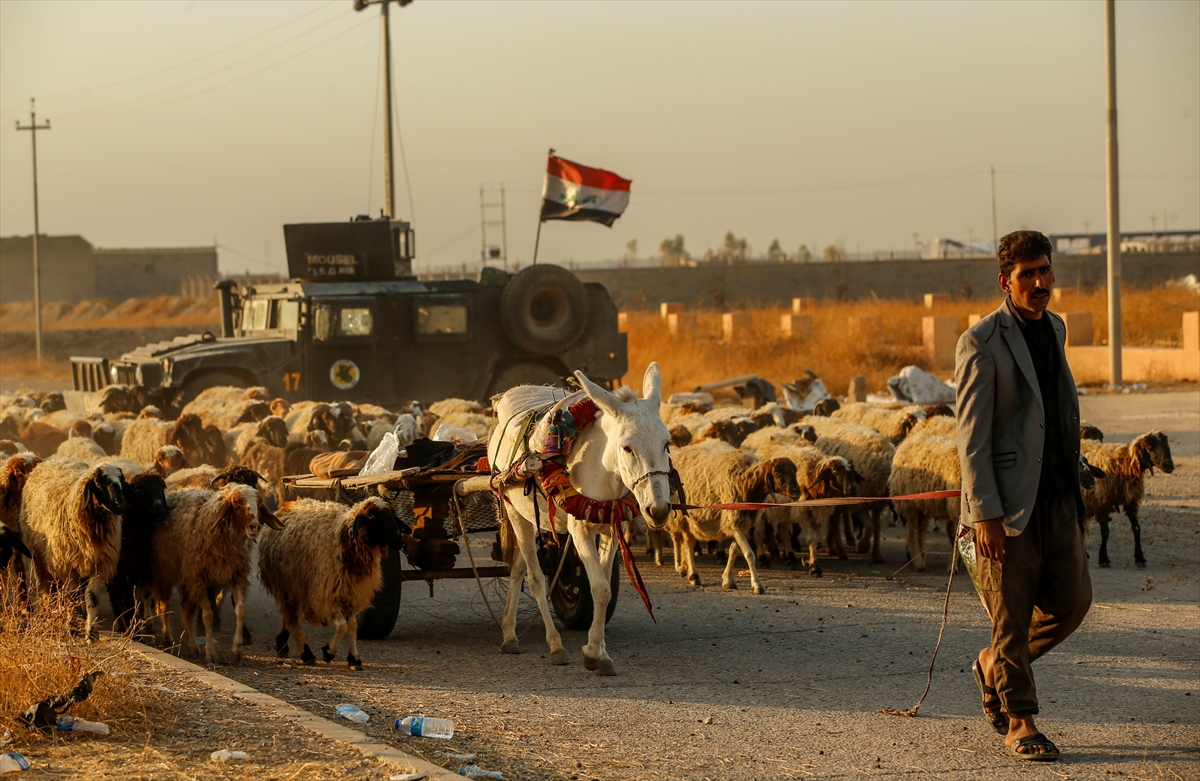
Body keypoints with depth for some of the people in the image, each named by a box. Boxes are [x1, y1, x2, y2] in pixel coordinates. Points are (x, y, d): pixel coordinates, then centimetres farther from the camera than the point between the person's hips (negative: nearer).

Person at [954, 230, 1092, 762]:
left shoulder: (1054, 328, 12)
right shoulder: (981, 343, -12)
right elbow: (971, 435, -14)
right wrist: (984, 513, -19)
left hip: (1057, 495, 7)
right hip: (1008, 500, -7)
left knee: (1071, 601, 7)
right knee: (1012, 614, 0)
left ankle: (993, 665, 30)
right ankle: (1019, 722, 14)